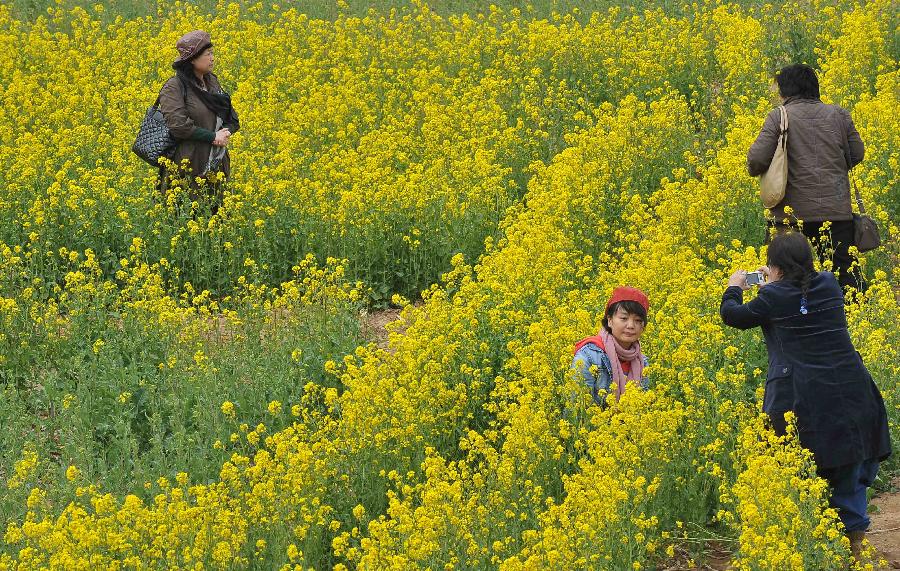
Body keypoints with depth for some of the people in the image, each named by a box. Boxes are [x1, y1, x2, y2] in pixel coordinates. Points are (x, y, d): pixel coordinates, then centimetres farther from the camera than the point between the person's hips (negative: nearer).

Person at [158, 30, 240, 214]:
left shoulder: (212, 81, 14)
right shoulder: (174, 88, -8)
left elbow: (232, 117, 17)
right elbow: (179, 125, -19)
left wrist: (226, 131, -6)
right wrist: (212, 137, -15)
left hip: (215, 168, 7)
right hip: (187, 169, -7)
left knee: (215, 211, 2)